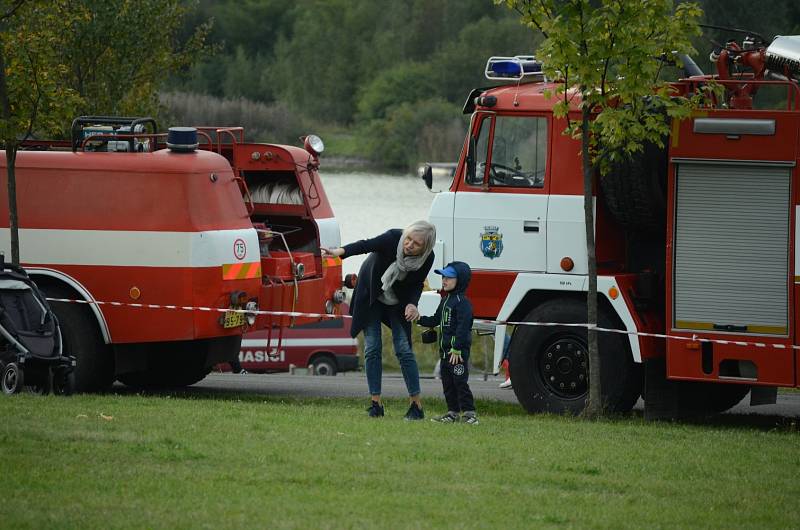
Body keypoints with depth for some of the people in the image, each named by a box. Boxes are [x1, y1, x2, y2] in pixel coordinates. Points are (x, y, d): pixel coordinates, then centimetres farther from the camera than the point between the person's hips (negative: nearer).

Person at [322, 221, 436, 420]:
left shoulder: (427, 259, -22)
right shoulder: (393, 238, -29)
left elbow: (417, 284, -7)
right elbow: (367, 245, -43)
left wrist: (412, 304, -26)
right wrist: (341, 251, -61)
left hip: (398, 302, 1)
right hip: (372, 296, -1)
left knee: (404, 349, -7)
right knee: (372, 348, -6)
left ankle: (416, 404, -1)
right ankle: (376, 403, -2)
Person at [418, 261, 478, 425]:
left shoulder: (462, 302, -14)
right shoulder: (445, 300, 16)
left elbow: (463, 326, -20)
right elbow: (436, 320, 25)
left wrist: (457, 348, -23)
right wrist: (420, 319, 12)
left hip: (458, 351, -10)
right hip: (445, 349, 10)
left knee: (460, 381, -9)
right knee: (447, 382, 12)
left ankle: (469, 413, -7)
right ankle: (453, 412, 19)